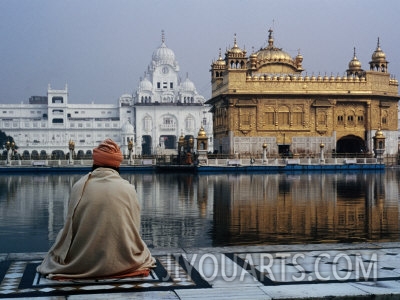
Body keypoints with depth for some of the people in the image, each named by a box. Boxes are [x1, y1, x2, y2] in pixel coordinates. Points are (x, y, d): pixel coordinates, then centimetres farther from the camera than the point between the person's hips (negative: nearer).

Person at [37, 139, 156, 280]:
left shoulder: (79, 186, -9)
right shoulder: (128, 189, -8)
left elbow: (70, 226, -2)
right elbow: (135, 229, -2)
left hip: (82, 264, -2)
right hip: (123, 262, 2)